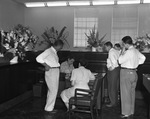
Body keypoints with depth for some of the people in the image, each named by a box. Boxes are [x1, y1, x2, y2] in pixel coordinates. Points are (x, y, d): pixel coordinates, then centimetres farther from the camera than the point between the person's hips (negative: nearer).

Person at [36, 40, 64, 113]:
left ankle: (49, 107, 25)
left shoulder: (55, 52, 15)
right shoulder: (49, 51, -11)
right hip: (51, 72, -9)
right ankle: (48, 108, 6)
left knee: (51, 91, 15)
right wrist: (46, 65, -17)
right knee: (53, 91, -6)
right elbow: (38, 58, -19)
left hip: (56, 72, 9)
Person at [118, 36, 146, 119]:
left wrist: (123, 51, -10)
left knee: (126, 94, 0)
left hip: (126, 73, -9)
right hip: (134, 73, 9)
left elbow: (120, 61, -18)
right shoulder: (136, 51, 8)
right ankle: (131, 112, 27)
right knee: (131, 93, 16)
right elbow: (143, 57, 21)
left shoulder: (129, 52, -20)